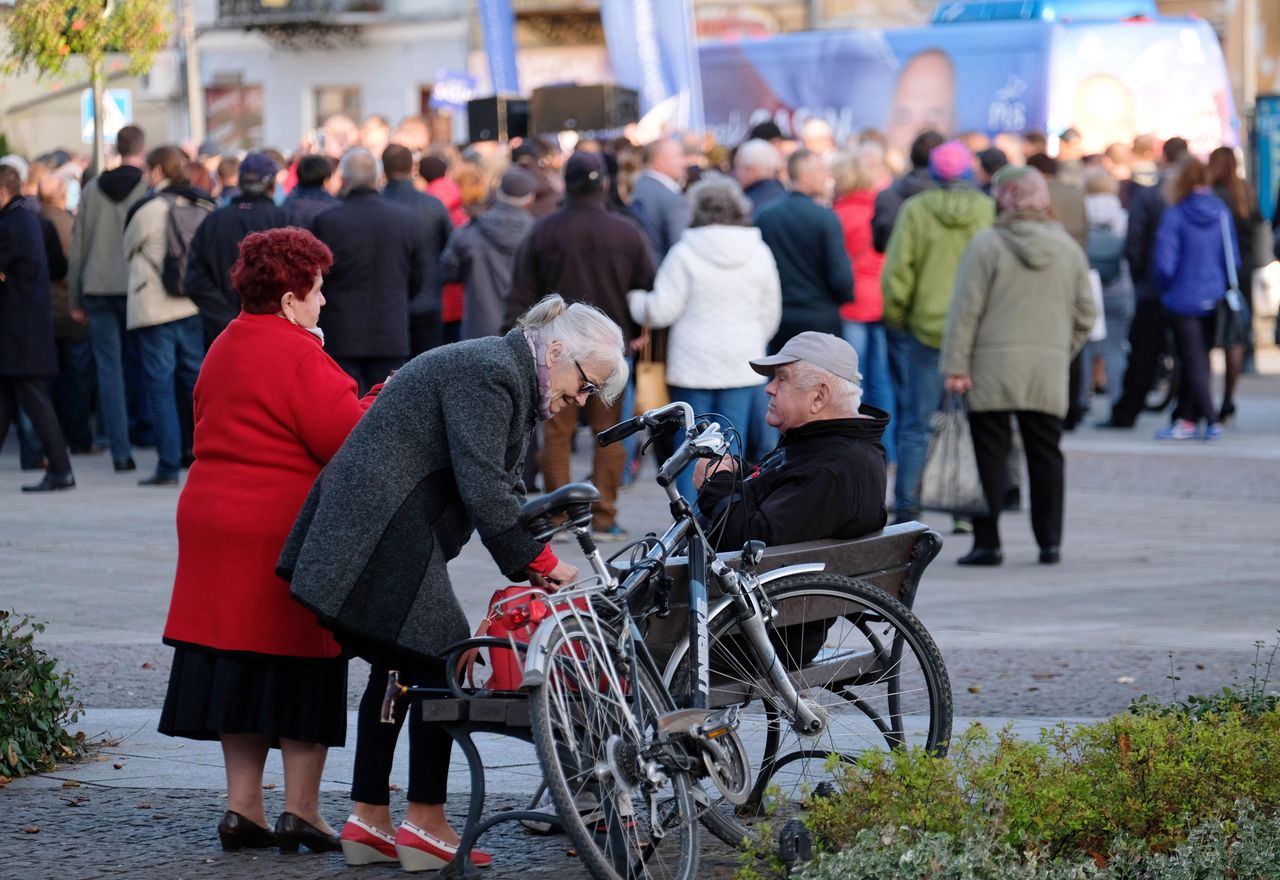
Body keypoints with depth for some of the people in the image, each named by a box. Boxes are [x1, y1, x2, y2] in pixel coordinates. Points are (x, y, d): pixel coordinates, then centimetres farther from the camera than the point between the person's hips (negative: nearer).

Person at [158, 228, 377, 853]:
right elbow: (347, 439, -19)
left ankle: (241, 808, 11)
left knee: (237, 662, 10)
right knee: (301, 667, 0)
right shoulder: (300, 356, -15)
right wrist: (383, 403, -1)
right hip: (289, 532, -8)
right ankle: (301, 809, 1)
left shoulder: (224, 349, 13)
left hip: (213, 518, 8)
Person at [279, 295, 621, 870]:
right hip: (387, 535, -11)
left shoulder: (511, 380, 17)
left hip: (376, 531, 11)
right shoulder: (488, 372, -15)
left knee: (398, 669, 13)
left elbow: (505, 491, 15)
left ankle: (368, 821, 16)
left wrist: (530, 568, 1)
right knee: (442, 662, -7)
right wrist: (539, 562, -18)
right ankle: (425, 825, -3)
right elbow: (482, 486, -23)